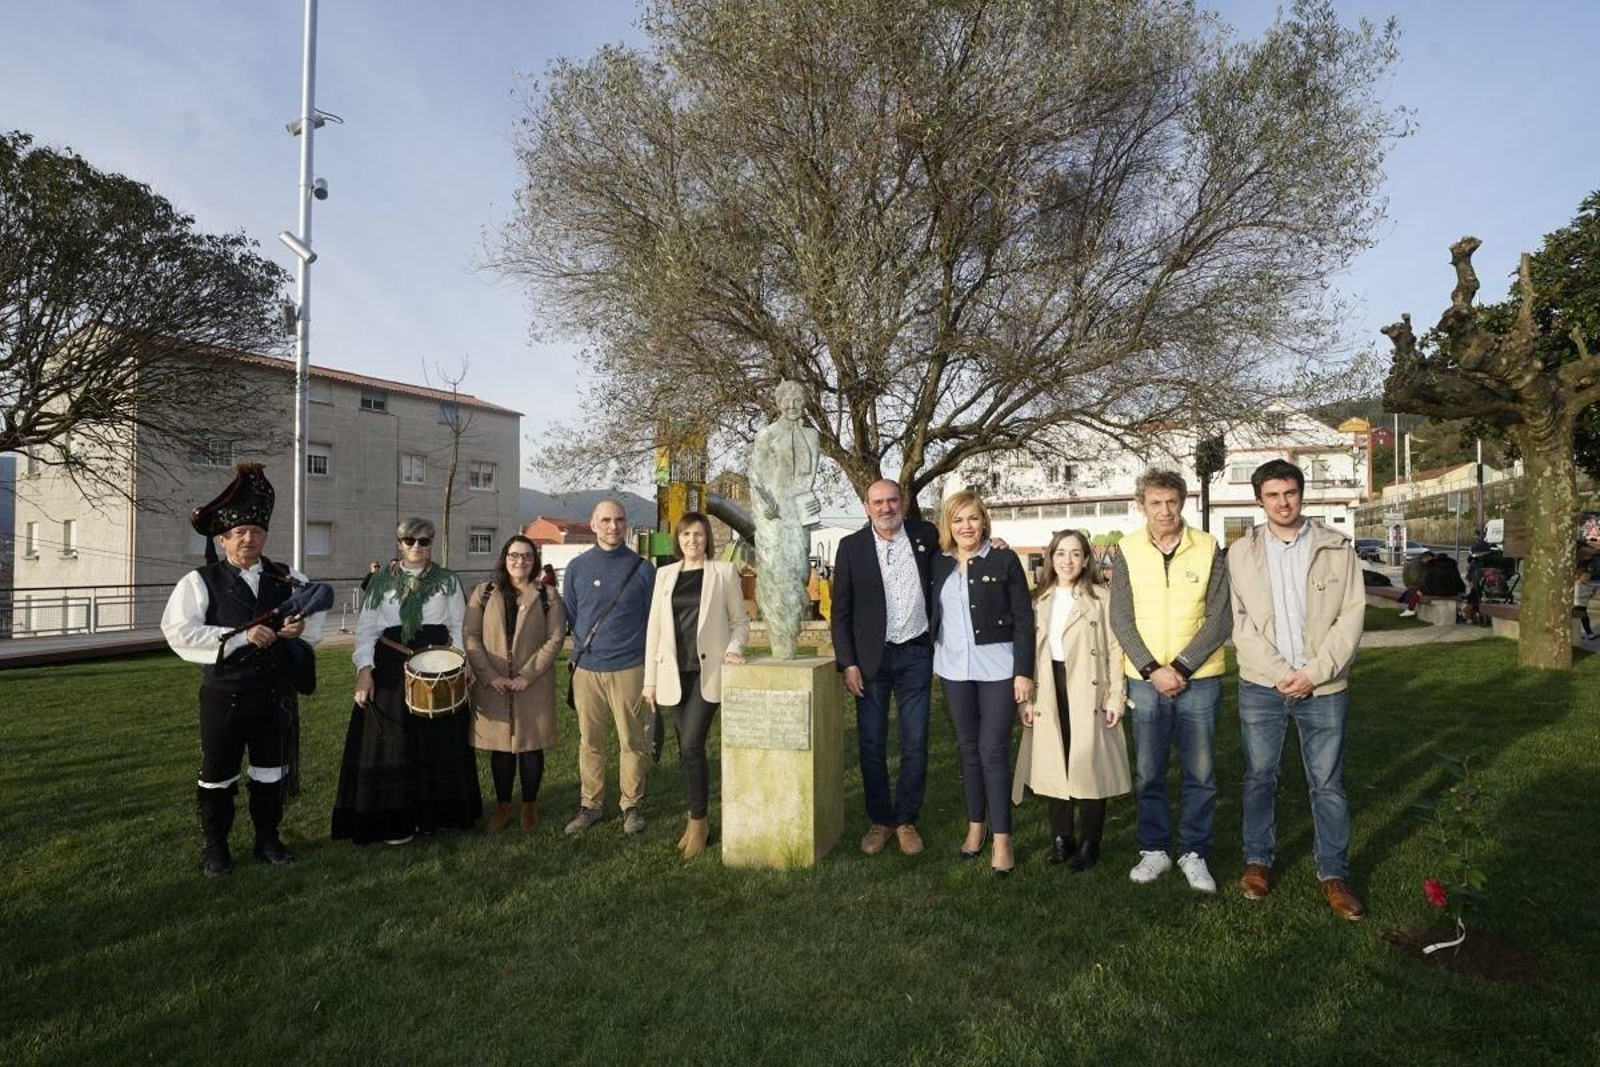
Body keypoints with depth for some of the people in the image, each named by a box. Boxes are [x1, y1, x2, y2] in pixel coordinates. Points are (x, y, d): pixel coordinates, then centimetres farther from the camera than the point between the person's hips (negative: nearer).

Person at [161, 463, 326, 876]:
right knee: (218, 775, 10)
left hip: (276, 694, 3)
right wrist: (241, 636, -20)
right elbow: (179, 632, -14)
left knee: (272, 770, 14)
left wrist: (302, 629, -7)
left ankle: (268, 840, 30)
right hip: (224, 695, -2)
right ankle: (214, 848, 28)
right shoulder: (200, 581, -4)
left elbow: (319, 608, 15)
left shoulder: (286, 578, 5)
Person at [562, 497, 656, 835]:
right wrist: (583, 648, 8)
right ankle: (590, 805, 21)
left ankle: (633, 805, 17)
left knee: (633, 741, 4)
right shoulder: (577, 568, 5)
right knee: (589, 742, 9)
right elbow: (568, 617, 12)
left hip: (629, 669, -1)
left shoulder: (642, 569, 1)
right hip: (586, 669, 2)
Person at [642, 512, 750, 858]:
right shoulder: (665, 574, 10)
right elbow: (654, 626, 10)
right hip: (675, 673, 4)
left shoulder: (724, 572, 1)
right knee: (686, 748, 9)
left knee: (691, 745, -12)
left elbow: (740, 621, 4)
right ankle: (695, 820, 21)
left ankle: (698, 821, 4)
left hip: (707, 672, -4)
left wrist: (734, 648, -16)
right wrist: (650, 679, 7)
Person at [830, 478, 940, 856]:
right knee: (871, 745, 6)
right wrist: (848, 663, -7)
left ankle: (907, 820, 23)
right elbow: (841, 610, -1)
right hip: (871, 657, -1)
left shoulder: (925, 535, 1)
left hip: (915, 654, 1)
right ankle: (879, 820, 23)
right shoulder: (851, 546, -3)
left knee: (915, 745, 6)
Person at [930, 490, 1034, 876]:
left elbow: (1023, 618, -6)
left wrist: (1024, 671, -11)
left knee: (994, 752, -3)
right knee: (968, 749, 12)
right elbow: (932, 615, 12)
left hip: (997, 668, -4)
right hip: (955, 669, 4)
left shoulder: (1004, 560, -4)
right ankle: (975, 825, 25)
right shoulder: (938, 564, 7)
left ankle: (1001, 838, 7)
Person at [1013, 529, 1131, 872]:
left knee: (1090, 766, 3)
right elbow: (1029, 651, 8)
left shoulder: (1102, 598, -4)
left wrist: (1115, 697, -9)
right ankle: (1061, 838, 25)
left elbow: (1115, 650, -4)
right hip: (1049, 694, 4)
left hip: (1088, 694, -4)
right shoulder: (1038, 599, 8)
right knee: (1054, 765, 10)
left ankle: (1090, 843, 19)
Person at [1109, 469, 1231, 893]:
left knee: (1201, 773, 7)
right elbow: (1121, 619, -3)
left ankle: (1193, 853, 24)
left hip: (1199, 679, 0)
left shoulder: (1208, 549, -3)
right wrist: (1153, 670, -12)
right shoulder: (1127, 551, -1)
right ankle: (1154, 849, 25)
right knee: (1148, 773, 9)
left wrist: (1181, 668, -13)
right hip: (1145, 680, 1)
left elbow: (1220, 619, -6)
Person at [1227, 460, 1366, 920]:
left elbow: (1351, 616, -3)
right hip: (1261, 686, 1)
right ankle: (1257, 860, 26)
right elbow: (1239, 622, -3)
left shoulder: (1337, 548, 2)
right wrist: (1280, 672, -12)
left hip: (1324, 687, 0)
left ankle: (1333, 873, 21)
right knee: (1260, 777, 11)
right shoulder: (1241, 552, 2)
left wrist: (1314, 672, -12)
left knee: (1328, 784, 7)